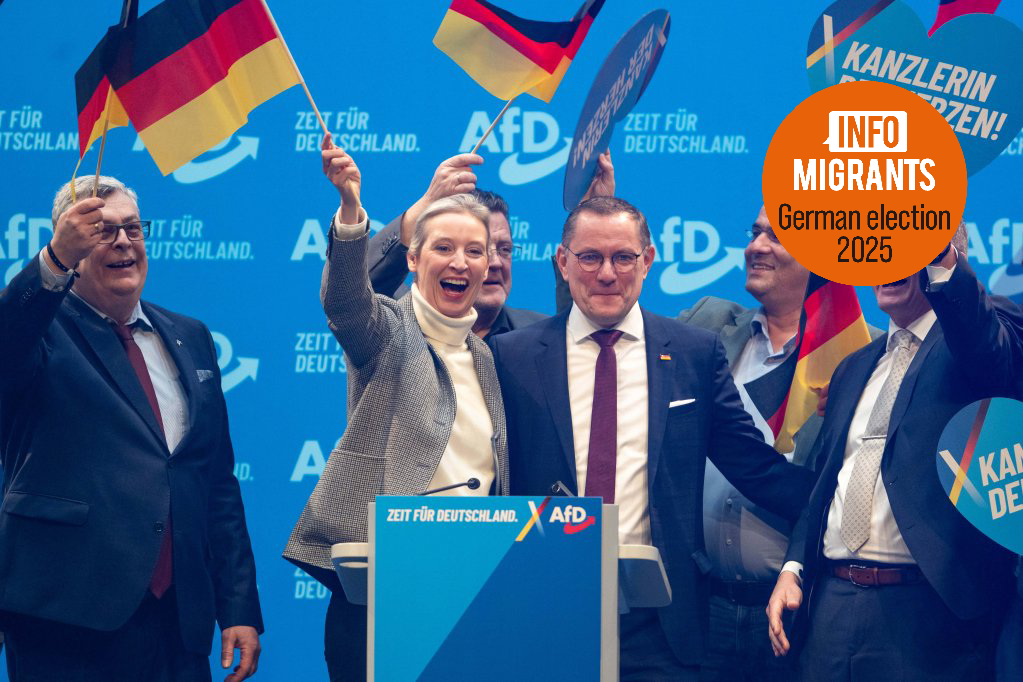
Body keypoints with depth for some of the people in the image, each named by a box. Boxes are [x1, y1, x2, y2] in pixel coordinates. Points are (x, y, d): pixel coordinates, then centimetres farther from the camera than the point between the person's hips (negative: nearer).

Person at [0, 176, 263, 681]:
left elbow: (220, 484, 15)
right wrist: (55, 260, -42)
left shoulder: (190, 339, 16)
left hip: (181, 622, 5)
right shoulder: (41, 331, 0)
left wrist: (240, 609, 9)